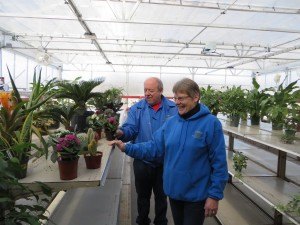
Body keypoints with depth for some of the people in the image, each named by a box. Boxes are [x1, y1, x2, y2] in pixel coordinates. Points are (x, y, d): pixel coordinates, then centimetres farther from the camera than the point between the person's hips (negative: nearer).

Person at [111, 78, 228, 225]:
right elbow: (154, 148, -1)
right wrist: (127, 148, -10)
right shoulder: (170, 122, -1)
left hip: (196, 195, -5)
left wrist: (215, 195, -14)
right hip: (173, 191, 5)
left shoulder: (211, 123, -16)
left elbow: (219, 162, -15)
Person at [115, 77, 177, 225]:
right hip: (142, 161, 0)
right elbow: (130, 129, -14)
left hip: (165, 161, 0)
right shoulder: (136, 109, -4)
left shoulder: (173, 108, -4)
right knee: (143, 195, 20)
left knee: (161, 195, 20)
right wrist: (121, 133, -36)